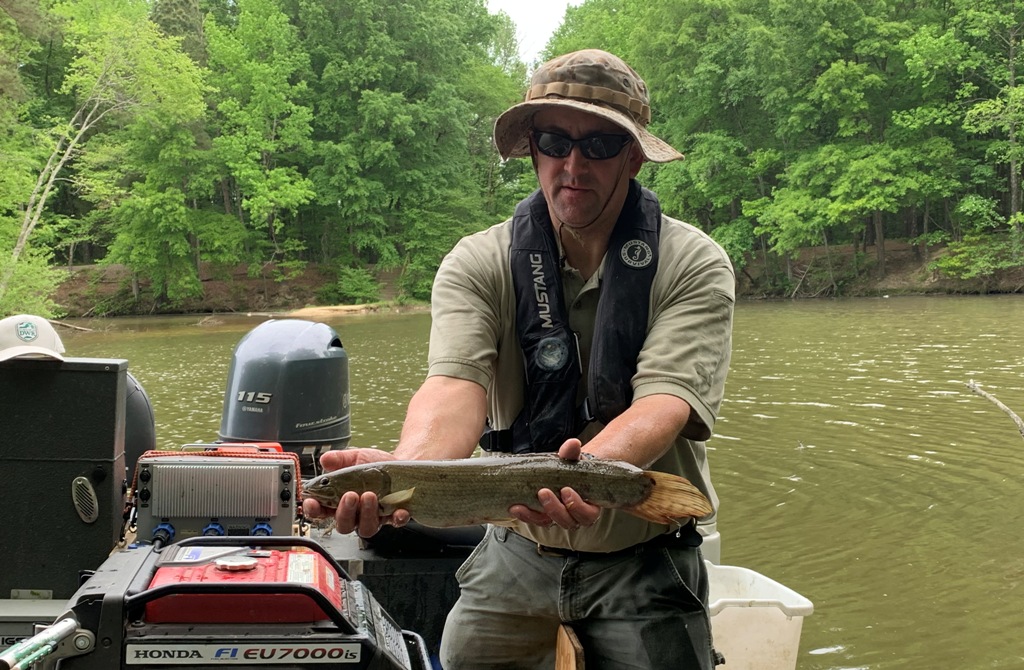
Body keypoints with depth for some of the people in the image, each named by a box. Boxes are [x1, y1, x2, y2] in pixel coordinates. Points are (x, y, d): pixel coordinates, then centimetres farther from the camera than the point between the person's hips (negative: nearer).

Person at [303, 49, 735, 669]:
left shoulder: (695, 265, -11)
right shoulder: (478, 264, -7)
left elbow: (665, 400, -25)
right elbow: (456, 386, -23)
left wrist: (592, 468, -47)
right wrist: (404, 469, -45)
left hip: (647, 562, -1)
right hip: (516, 554, 2)